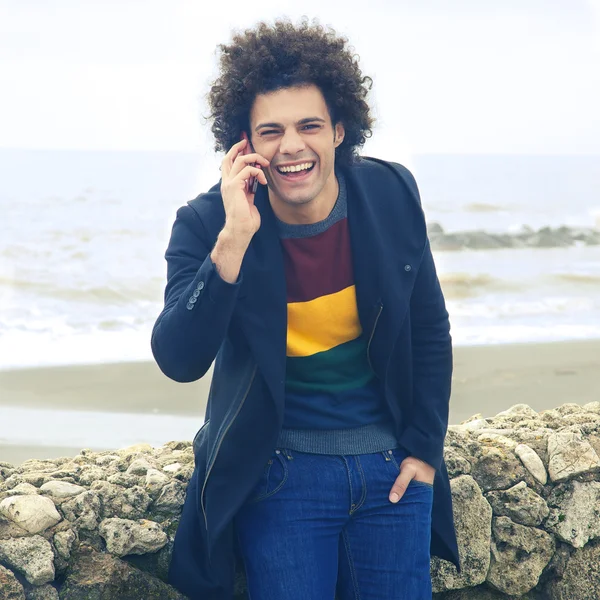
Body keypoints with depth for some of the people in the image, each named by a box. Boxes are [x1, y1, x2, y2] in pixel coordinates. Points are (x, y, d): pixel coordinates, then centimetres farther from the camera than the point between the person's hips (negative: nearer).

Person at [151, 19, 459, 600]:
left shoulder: (392, 196, -6)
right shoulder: (205, 225, -13)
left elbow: (429, 332, 6)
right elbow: (179, 361, -24)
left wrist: (425, 447, 3)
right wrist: (233, 241, -32)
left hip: (390, 468, 3)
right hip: (280, 478, -2)